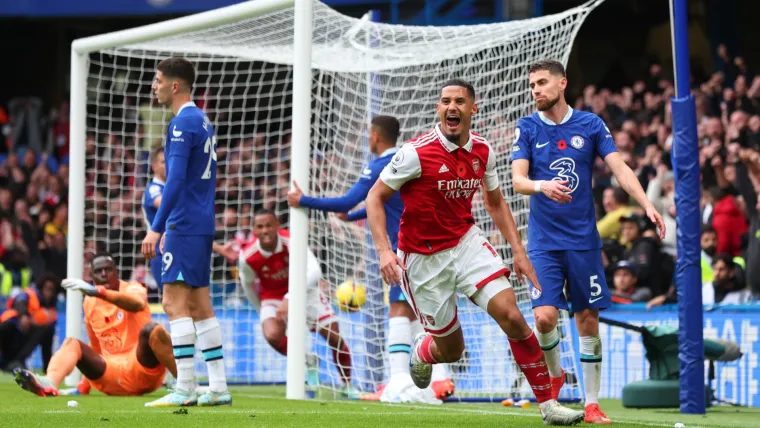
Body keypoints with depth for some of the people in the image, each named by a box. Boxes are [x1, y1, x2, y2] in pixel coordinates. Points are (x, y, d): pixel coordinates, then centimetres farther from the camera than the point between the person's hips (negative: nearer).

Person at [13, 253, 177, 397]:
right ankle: (48, 384, -45)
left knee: (151, 329, -31)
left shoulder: (132, 289, -2)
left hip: (143, 370, -5)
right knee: (71, 343, -13)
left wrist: (98, 291, -42)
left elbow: (138, 304, -30)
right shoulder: (90, 302, 14)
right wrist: (83, 388, 22)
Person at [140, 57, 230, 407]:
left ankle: (184, 389, -14)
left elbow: (175, 180, -20)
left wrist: (157, 228, -21)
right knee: (200, 306, 10)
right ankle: (218, 388, 9)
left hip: (184, 226, -10)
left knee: (175, 303, -10)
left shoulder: (183, 123, -13)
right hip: (202, 225, 10)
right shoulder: (203, 121, 17)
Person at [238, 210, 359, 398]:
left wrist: (290, 298, -55)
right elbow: (248, 285, -2)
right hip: (272, 296, 0)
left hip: (304, 291, 0)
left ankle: (347, 385, 19)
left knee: (334, 337, -5)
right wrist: (261, 311, 9)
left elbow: (314, 271, -44)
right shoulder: (247, 257, -24)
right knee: (272, 335, -29)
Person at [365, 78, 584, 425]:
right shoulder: (417, 153, -19)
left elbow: (495, 203, 14)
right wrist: (384, 251, -23)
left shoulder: (482, 152, -2)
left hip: (466, 242, 4)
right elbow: (375, 197, -11)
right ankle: (421, 353, 44)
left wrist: (519, 251, 5)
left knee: (512, 317, -15)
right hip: (423, 257, -4)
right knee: (451, 349, 4)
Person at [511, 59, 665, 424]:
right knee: (545, 316, -14)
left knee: (588, 320, 2)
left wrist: (646, 205, -17)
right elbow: (517, 180, -8)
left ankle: (591, 404, 11)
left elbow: (619, 168, -3)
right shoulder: (527, 128, 1)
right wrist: (541, 185, -31)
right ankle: (554, 374, 16)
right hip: (544, 241, -1)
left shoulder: (590, 124, 2)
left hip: (583, 239, 1)